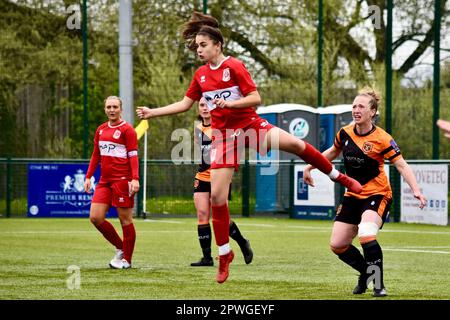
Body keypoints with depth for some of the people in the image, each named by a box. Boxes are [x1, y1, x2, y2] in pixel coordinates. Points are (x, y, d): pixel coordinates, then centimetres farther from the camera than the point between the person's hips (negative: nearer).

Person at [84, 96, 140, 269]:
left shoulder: (127, 130, -4)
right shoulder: (100, 130, 15)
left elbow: (133, 156, -9)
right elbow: (96, 155, 21)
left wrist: (135, 179, -19)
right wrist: (88, 177, 14)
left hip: (122, 180, -7)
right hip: (104, 181, 7)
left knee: (125, 219, -2)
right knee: (95, 217, -1)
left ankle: (126, 259, 7)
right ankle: (120, 248, 16)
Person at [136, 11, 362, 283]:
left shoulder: (234, 66, -7)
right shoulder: (200, 75, 9)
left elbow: (256, 98, -11)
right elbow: (185, 104, 18)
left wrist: (230, 103, -26)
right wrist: (152, 113, 14)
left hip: (250, 125, -4)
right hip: (224, 135, 4)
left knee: (294, 143, -29)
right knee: (217, 196, -5)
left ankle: (339, 177, -8)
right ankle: (225, 255, 9)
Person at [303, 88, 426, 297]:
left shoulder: (382, 139, -17)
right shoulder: (345, 133, -1)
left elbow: (401, 165, -18)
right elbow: (333, 152, 20)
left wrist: (415, 189, -31)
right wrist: (310, 167, 22)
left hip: (377, 195, -6)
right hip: (353, 195, 6)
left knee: (366, 236, -31)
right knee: (337, 245, 3)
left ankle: (378, 285, -13)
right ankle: (366, 272, 30)